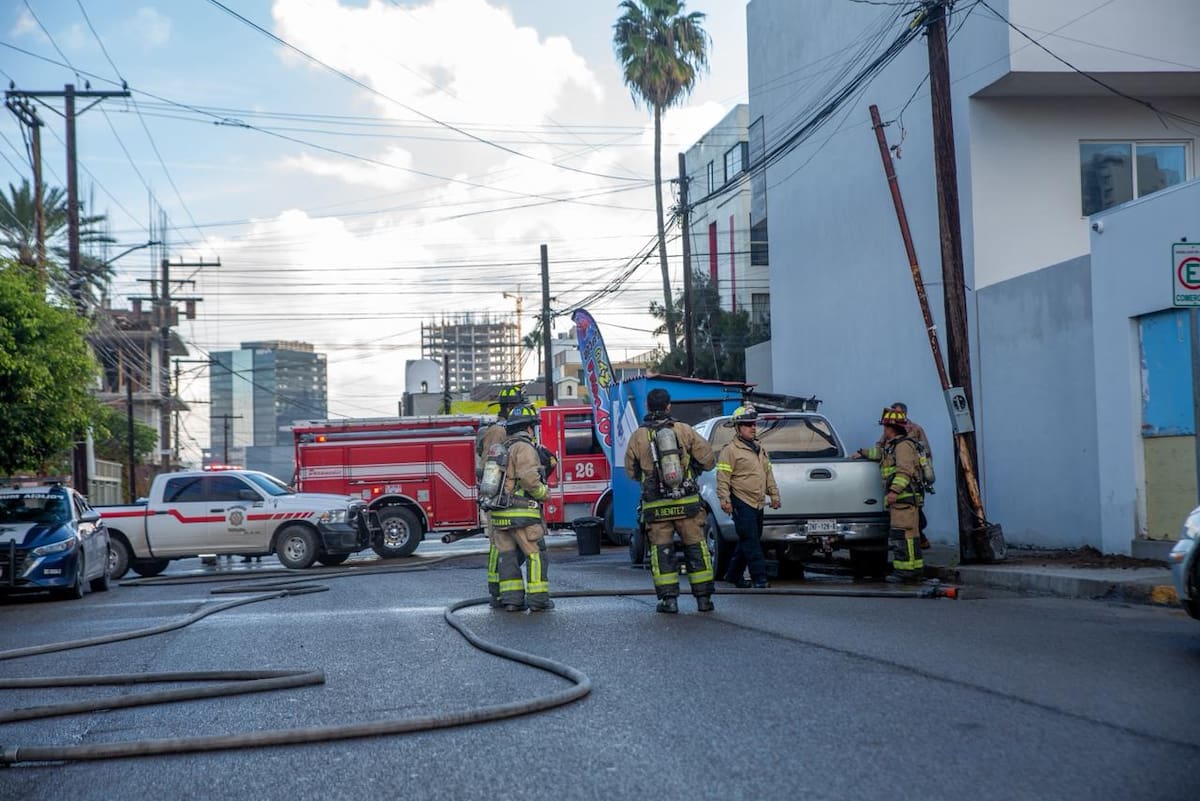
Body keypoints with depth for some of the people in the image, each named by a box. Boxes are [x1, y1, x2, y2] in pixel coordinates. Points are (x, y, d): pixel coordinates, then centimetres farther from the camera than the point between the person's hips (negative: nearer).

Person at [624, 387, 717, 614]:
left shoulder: (637, 437, 0)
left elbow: (631, 472, 9)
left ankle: (669, 599, 2)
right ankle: (703, 597, 8)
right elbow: (707, 459, 1)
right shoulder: (684, 430, -1)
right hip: (687, 502, 0)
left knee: (661, 550, 7)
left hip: (656, 506, 0)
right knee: (696, 548, 8)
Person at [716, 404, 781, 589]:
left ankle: (734, 575, 24)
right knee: (751, 542, -10)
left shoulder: (760, 450, 19)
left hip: (758, 504, 8)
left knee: (748, 542, 13)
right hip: (742, 503, -8)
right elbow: (723, 477, -12)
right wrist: (724, 499, -20)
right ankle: (759, 579, -12)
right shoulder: (730, 449, -7)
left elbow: (768, 474, 26)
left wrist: (774, 494, 19)